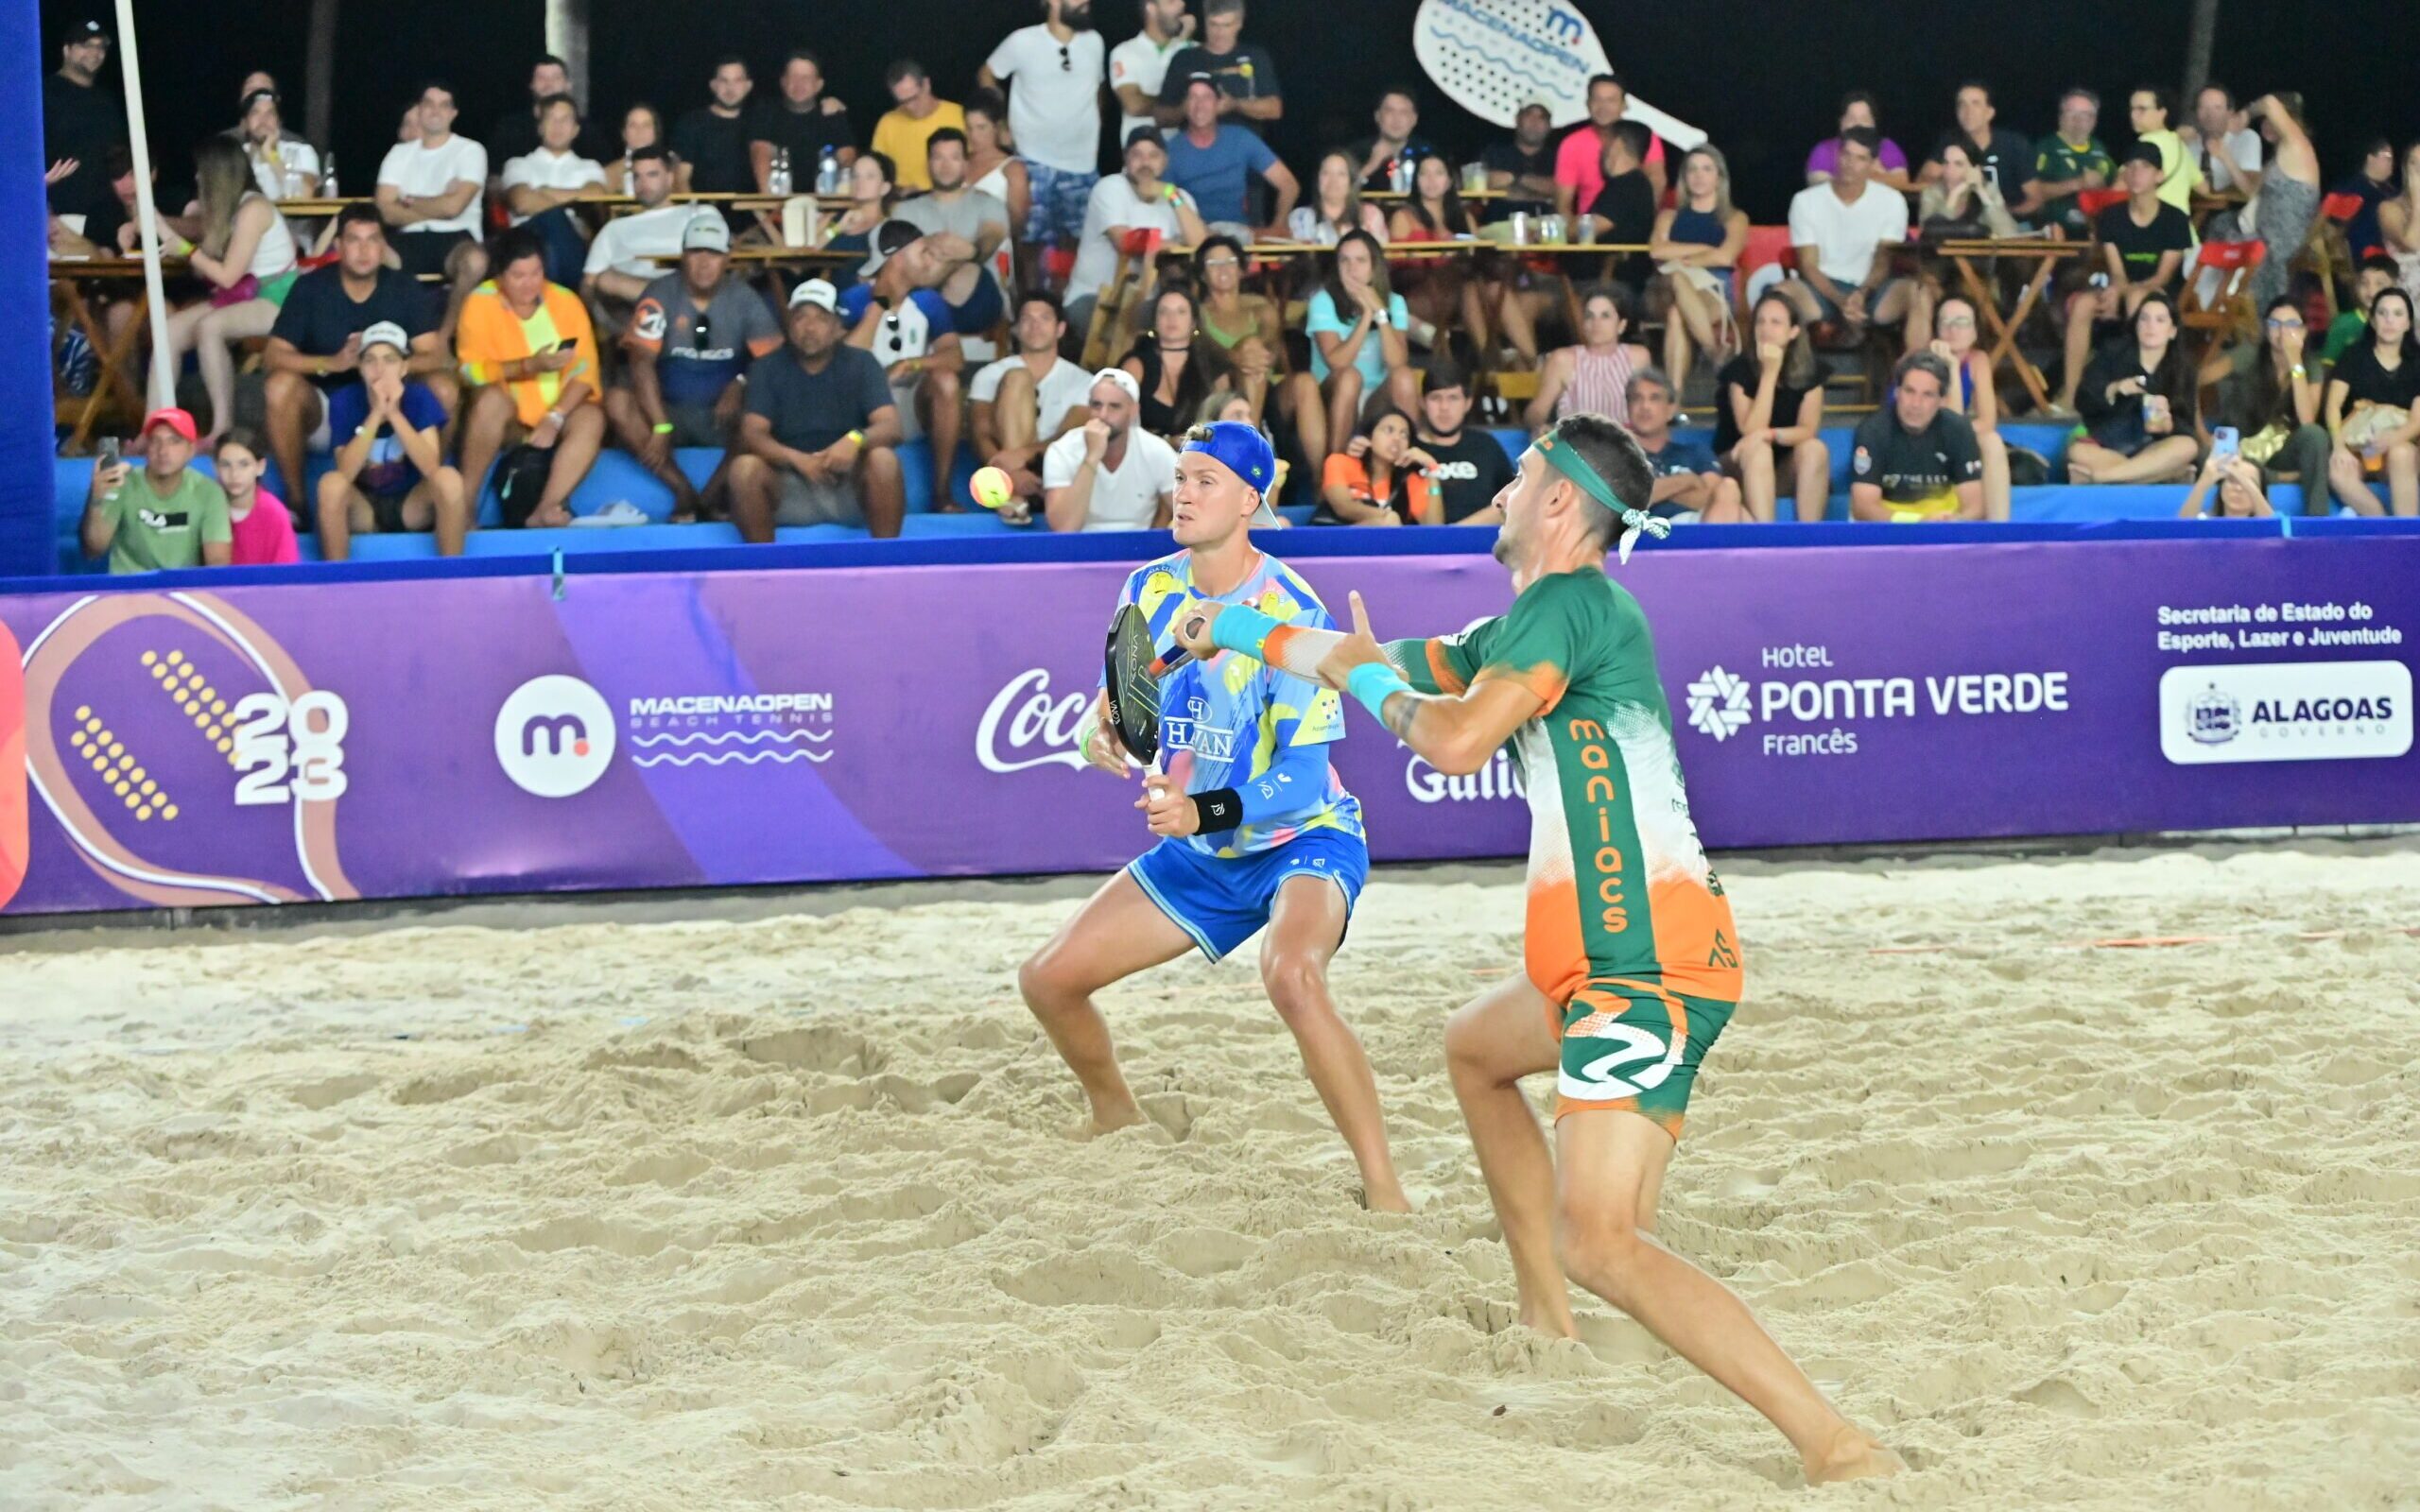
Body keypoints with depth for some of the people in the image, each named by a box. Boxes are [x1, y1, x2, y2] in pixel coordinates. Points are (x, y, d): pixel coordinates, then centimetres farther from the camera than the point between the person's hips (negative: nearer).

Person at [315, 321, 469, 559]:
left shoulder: (420, 397, -11)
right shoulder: (345, 400, -11)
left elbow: (431, 467, -23)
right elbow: (346, 472, -23)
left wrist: (395, 414, -31)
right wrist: (376, 414, -30)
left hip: (411, 504, 0)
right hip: (363, 508, 0)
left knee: (449, 479, -28)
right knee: (331, 483, -31)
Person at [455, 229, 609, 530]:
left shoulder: (566, 302, -2)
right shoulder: (481, 302, -8)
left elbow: (584, 370, -9)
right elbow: (472, 370, -18)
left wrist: (555, 418, -23)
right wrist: (530, 366, -31)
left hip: (558, 413, 2)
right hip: (505, 422, -2)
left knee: (591, 419, -28)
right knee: (493, 398, -34)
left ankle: (545, 510, -40)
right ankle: (465, 503, -28)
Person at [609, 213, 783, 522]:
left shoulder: (745, 299, -4)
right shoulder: (660, 296, -9)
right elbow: (642, 361, -17)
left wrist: (741, 386, -28)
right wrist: (660, 426, -27)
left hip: (721, 415, 1)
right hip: (668, 408, -1)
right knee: (618, 403, -29)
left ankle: (713, 494, -18)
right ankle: (683, 492, -23)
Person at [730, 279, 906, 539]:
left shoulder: (861, 363, -1)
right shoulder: (768, 368, 1)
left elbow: (890, 428, -13)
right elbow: (751, 435, -11)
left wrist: (856, 440, -37)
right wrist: (798, 459, -31)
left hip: (849, 487, 0)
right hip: (789, 489, 0)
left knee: (883, 459, -31)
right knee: (745, 467, -29)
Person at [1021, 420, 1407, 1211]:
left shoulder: (1290, 612, -23)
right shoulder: (1150, 588, -4)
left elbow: (1303, 772, -27)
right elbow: (1122, 702, 8)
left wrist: (1206, 811, -42)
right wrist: (1103, 731, -16)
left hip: (1303, 838, -7)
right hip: (1199, 851, 7)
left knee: (1290, 975, -38)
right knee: (1048, 979, 4)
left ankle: (1384, 1189, -31)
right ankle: (1115, 1117, 34)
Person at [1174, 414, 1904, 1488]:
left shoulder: (1569, 602, -9)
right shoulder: (1528, 620, 21)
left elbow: (1458, 741, -21)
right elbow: (1402, 664, 36)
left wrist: (1379, 690, 0)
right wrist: (1252, 633, 44)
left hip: (1649, 968, -11)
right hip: (1616, 961, 11)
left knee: (1597, 1242, -24)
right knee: (1472, 1048, 37)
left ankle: (1838, 1448, -33)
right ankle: (1544, 1318, 38)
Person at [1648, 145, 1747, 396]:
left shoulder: (1734, 218, 20)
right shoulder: (1670, 216, 27)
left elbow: (1725, 257, -1)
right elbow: (1657, 250, 4)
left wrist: (1681, 261, -3)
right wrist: (1705, 249, 1)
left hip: (1716, 295, -2)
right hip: (1669, 292, 2)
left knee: (1677, 314, -39)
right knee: (1678, 280, -40)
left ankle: (1674, 391, -44)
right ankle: (1716, 355, -44)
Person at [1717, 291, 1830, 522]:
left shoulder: (1809, 373, -3)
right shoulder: (1740, 369, -11)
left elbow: (1808, 430, -12)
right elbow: (1751, 430, -21)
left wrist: (1769, 434, -31)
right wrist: (1770, 373, -24)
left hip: (1784, 471, 3)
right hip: (1739, 468, -2)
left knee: (1814, 449, -27)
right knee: (1757, 449, -34)